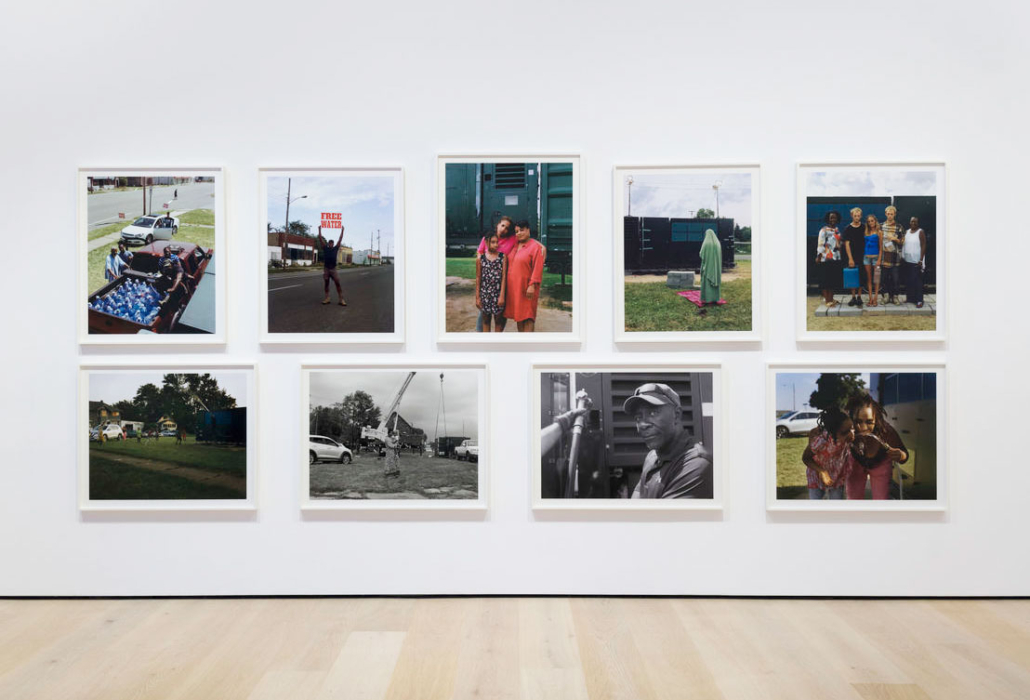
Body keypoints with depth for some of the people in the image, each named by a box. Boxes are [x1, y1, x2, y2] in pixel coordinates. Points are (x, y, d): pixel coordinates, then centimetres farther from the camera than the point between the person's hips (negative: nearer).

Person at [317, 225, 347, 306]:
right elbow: (320, 239, 4)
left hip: (333, 269, 0)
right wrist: (319, 230, 1)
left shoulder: (335, 248, 8)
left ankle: (341, 300, -9)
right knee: (326, 284, 6)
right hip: (326, 269, 1)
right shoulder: (325, 248, 7)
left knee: (338, 284, -7)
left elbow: (340, 239, 7)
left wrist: (342, 230, 5)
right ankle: (327, 298, 14)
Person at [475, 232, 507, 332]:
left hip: (498, 294, -1)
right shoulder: (480, 258, 0)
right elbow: (478, 278, 3)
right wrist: (477, 297, 2)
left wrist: (502, 295, -9)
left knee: (498, 320, 7)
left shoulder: (503, 257, -2)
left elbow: (504, 277, -4)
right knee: (485, 319, 9)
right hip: (485, 293, 1)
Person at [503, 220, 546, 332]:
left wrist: (532, 285, -22)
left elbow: (538, 267, -15)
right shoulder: (515, 246, 13)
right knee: (518, 315, 10)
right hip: (513, 287, 7)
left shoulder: (535, 246, -9)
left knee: (527, 316, -8)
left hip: (526, 288, -7)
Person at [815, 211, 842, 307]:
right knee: (826, 280, -4)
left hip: (836, 259, 7)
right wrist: (819, 256, -17)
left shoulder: (837, 230, 16)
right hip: (826, 259, -7)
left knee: (834, 280, 8)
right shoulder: (824, 230, -5)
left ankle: (831, 298, 18)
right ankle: (826, 300, -1)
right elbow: (820, 244, -11)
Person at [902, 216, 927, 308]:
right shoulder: (907, 232, 12)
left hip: (916, 261, -6)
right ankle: (909, 297, 19)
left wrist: (921, 260, -14)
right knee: (908, 280, 9)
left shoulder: (920, 232, -6)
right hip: (906, 261, 6)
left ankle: (919, 300, -4)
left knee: (917, 280, -6)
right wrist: (902, 257, 8)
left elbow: (923, 246, -9)